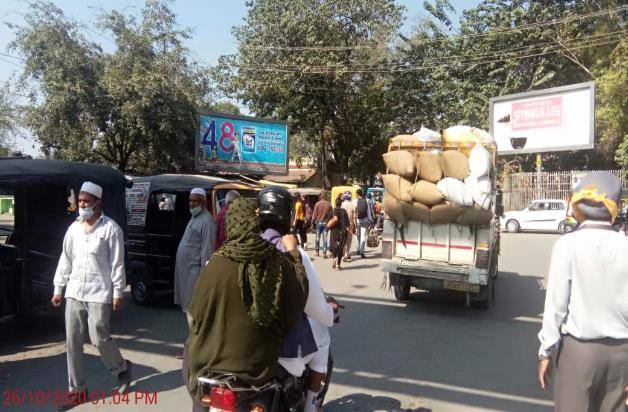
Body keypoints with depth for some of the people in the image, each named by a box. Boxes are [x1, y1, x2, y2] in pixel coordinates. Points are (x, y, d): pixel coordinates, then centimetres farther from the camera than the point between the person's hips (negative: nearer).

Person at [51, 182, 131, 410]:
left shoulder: (110, 228, -8)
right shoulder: (74, 228, 9)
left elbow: (117, 263, -9)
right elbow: (65, 260, 14)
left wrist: (118, 293, -11)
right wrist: (58, 289, 12)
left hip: (99, 293, -6)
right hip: (74, 292, 6)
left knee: (99, 338, -3)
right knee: (73, 341, 7)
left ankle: (122, 368, 26)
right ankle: (77, 390, 19)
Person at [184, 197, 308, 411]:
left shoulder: (218, 265, -20)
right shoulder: (281, 262, -14)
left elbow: (197, 312, -11)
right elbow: (300, 297, 1)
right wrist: (293, 252, 6)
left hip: (218, 359, -3)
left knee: (191, 349, 24)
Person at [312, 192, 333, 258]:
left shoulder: (317, 204, -7)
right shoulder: (329, 204, -4)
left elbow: (314, 214, -4)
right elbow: (331, 214, 0)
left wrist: (313, 222, 6)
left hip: (318, 222, 0)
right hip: (326, 223, 1)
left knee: (317, 238, 11)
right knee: (325, 238, 2)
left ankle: (317, 252, 16)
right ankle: (324, 253, -2)